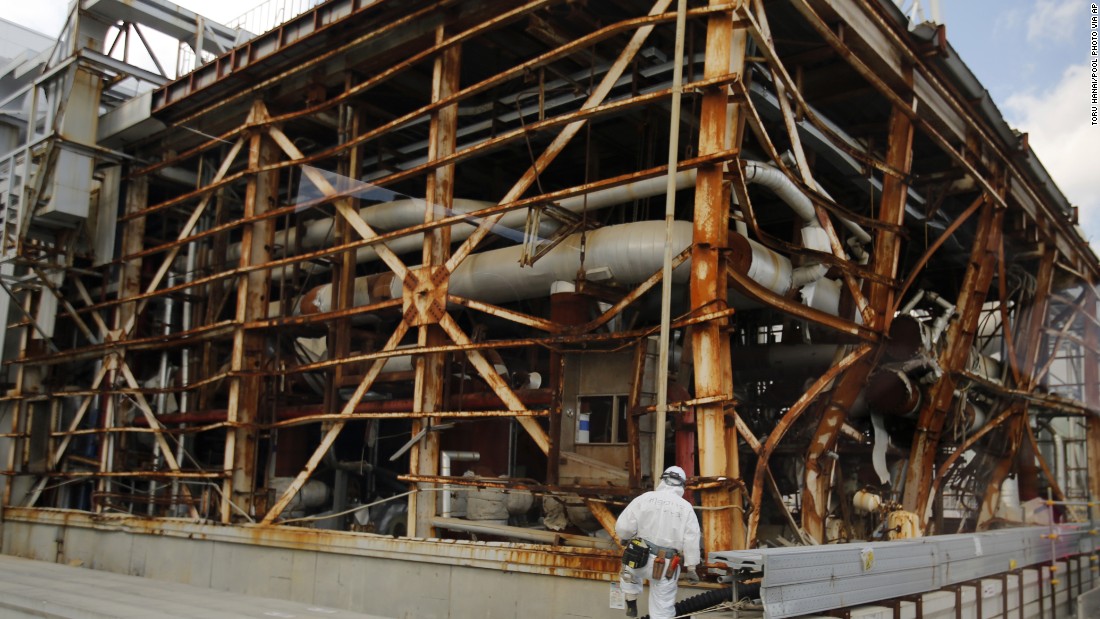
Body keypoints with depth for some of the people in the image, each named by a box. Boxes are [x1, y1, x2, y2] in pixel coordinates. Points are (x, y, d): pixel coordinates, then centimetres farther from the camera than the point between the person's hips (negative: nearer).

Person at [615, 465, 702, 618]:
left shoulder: (645, 498, -3)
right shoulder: (686, 507, 0)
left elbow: (623, 526, -5)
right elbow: (692, 541, -3)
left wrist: (625, 538, 17)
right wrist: (691, 567, 5)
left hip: (642, 558, 0)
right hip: (666, 565, 0)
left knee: (629, 571, 36)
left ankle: (631, 605, 33)